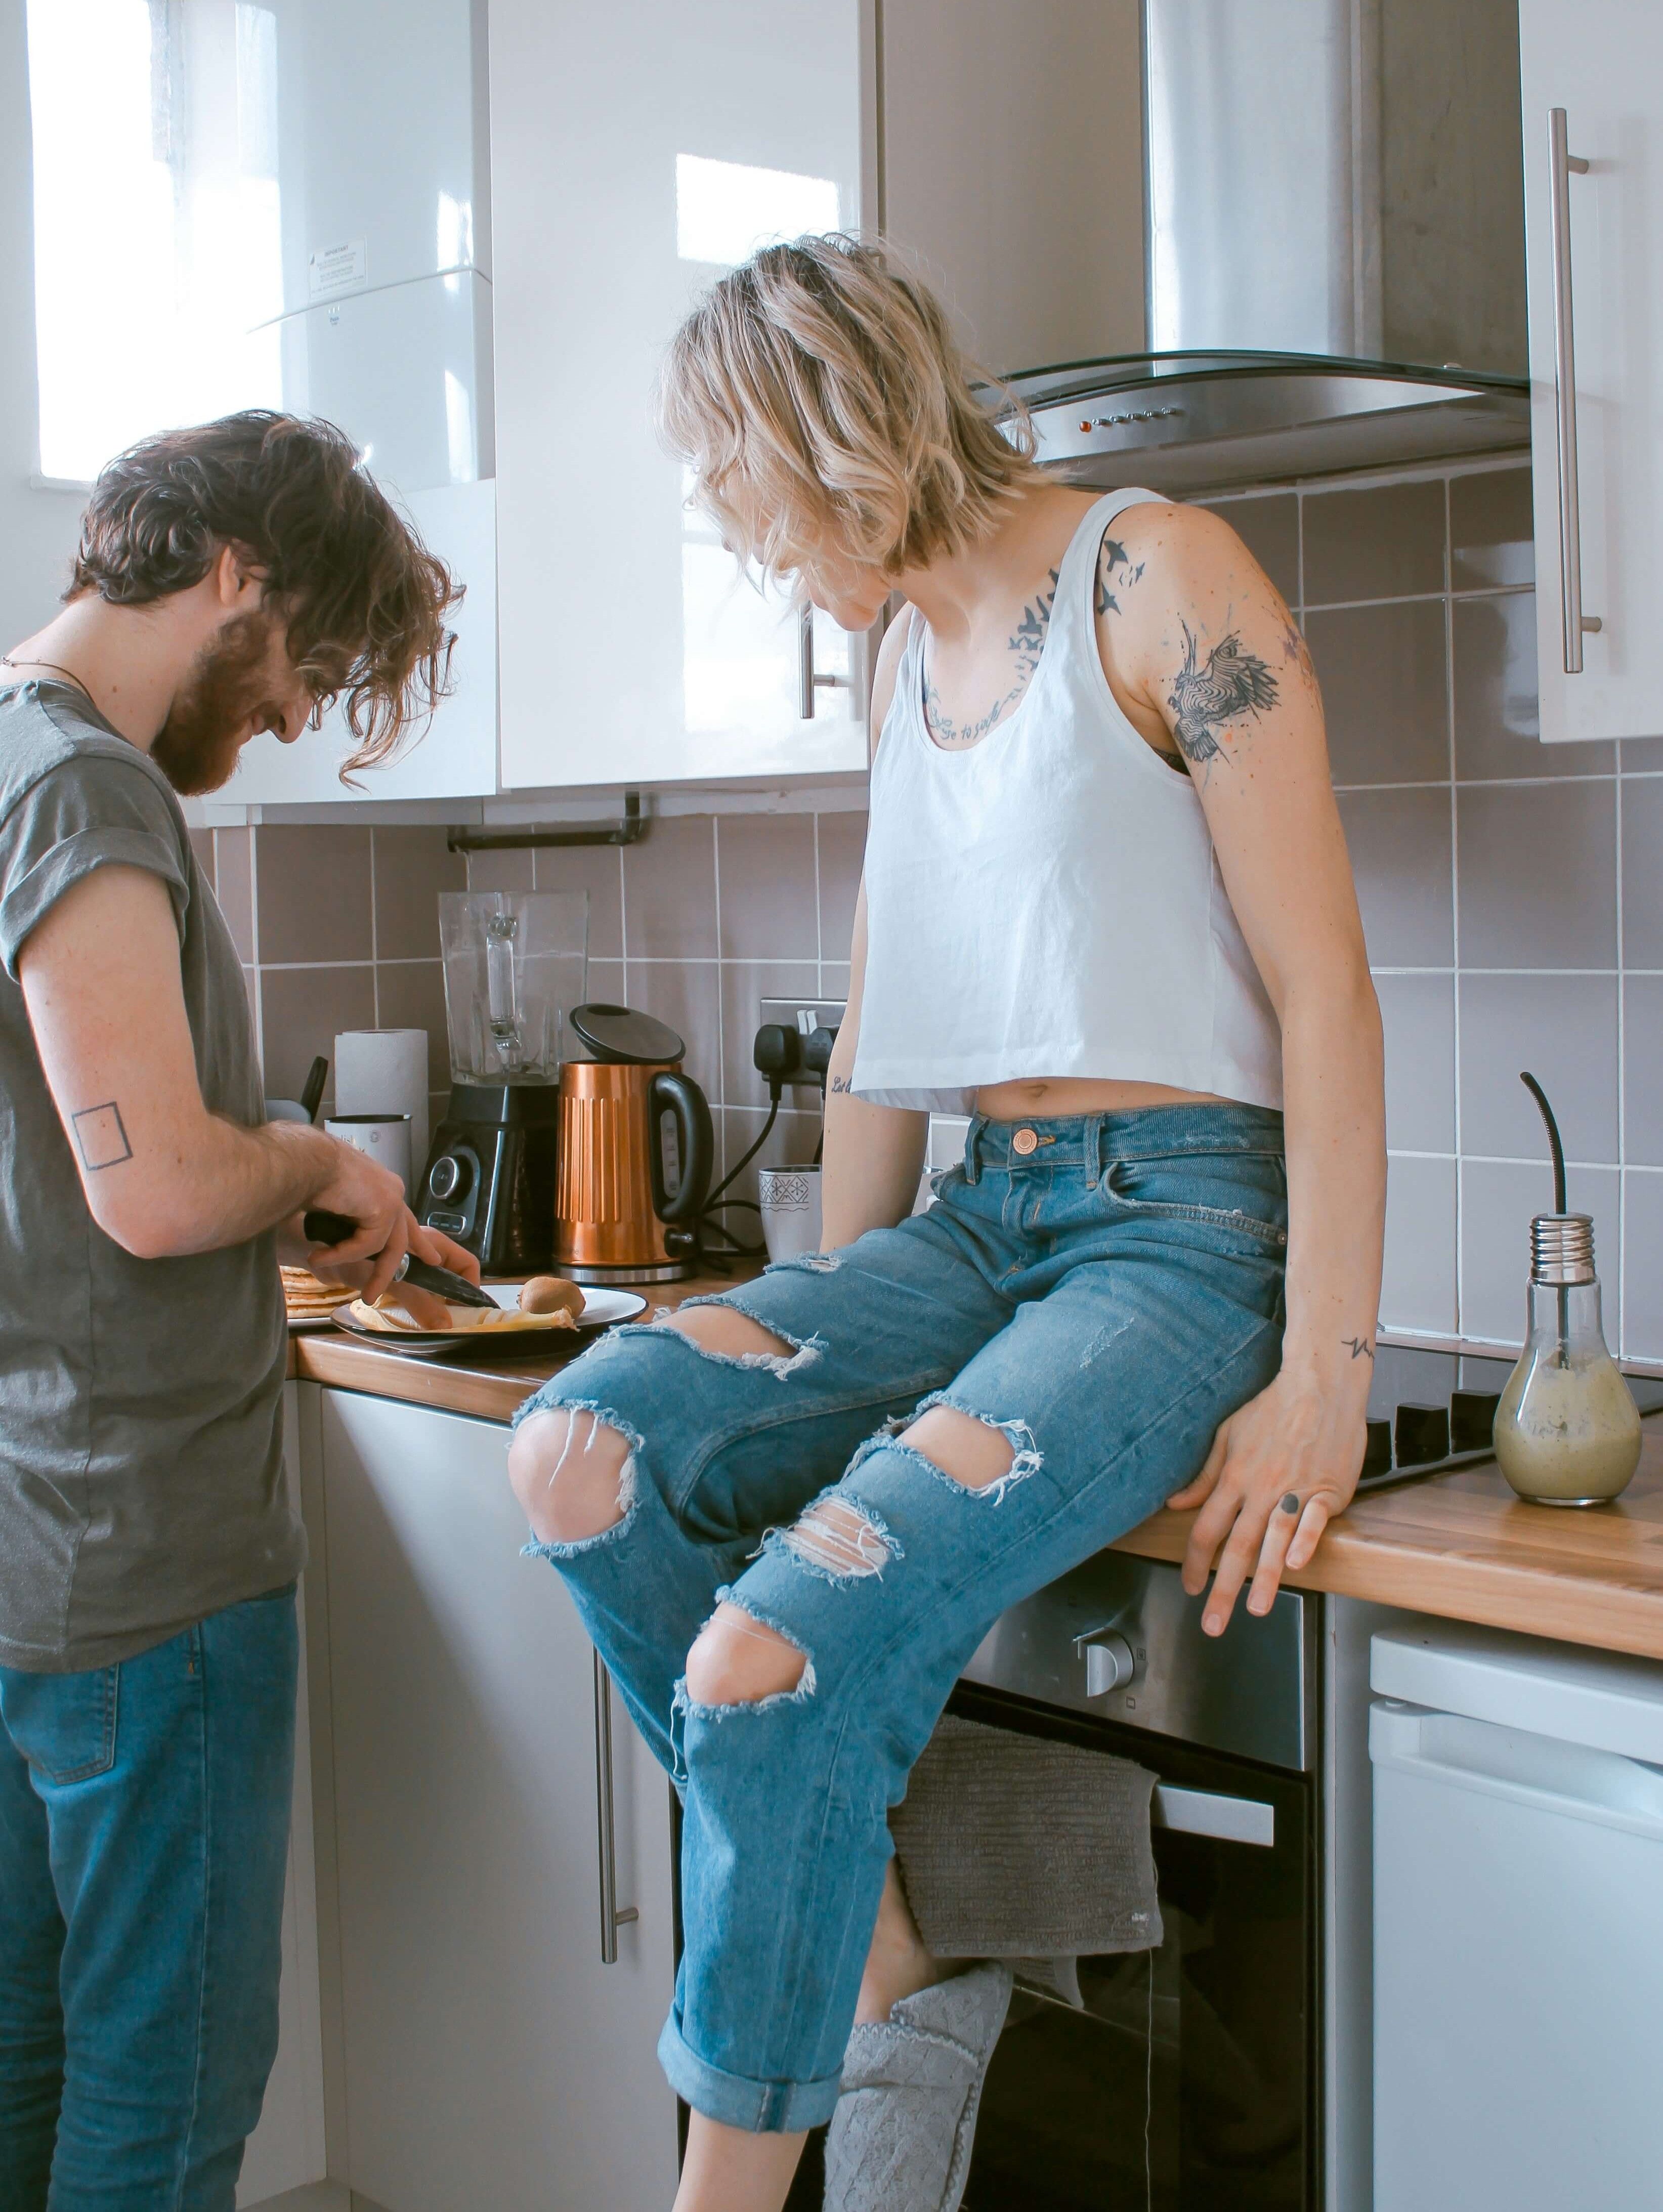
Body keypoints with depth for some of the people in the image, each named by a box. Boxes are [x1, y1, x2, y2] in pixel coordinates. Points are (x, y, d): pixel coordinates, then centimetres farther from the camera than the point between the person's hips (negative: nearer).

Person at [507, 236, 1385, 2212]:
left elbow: (1323, 985, -11)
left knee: (777, 1661, -26)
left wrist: (1325, 1379, -15)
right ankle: (894, 1964, -8)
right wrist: (826, 1336, 18)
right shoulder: (905, 650, 17)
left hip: (1185, 1227, -7)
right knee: (586, 1449, -18)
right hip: (985, 1215, 7)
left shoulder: (1158, 580, -7)